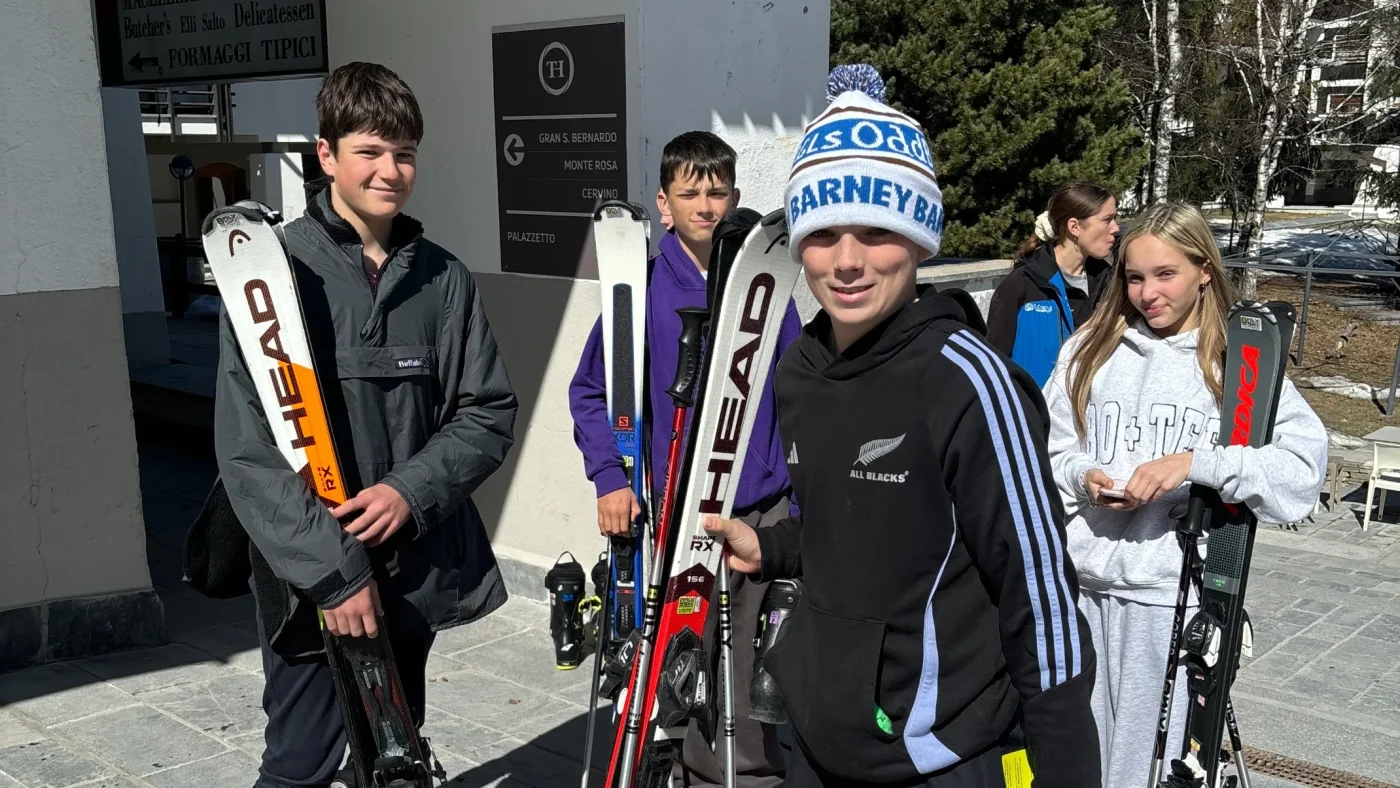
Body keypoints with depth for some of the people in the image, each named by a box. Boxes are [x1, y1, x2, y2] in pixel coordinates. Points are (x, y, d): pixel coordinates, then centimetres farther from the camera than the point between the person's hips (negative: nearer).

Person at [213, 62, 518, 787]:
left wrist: (413, 490, -12)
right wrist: (333, 569, -18)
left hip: (416, 571, 4)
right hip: (312, 579, -4)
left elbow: (489, 412, 5)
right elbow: (248, 449, -13)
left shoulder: (442, 278, 4)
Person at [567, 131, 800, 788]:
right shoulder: (642, 288, -3)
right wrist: (610, 480, -9)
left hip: (765, 512, 2)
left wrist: (803, 500, 6)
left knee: (755, 665, 12)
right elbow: (590, 393, 2)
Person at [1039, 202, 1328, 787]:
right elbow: (1046, 449, 10)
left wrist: (1194, 462, -23)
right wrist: (1082, 478, -10)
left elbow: (1304, 466, -14)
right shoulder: (1089, 349, 6)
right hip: (1082, 584, 3)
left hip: (1175, 593, -3)